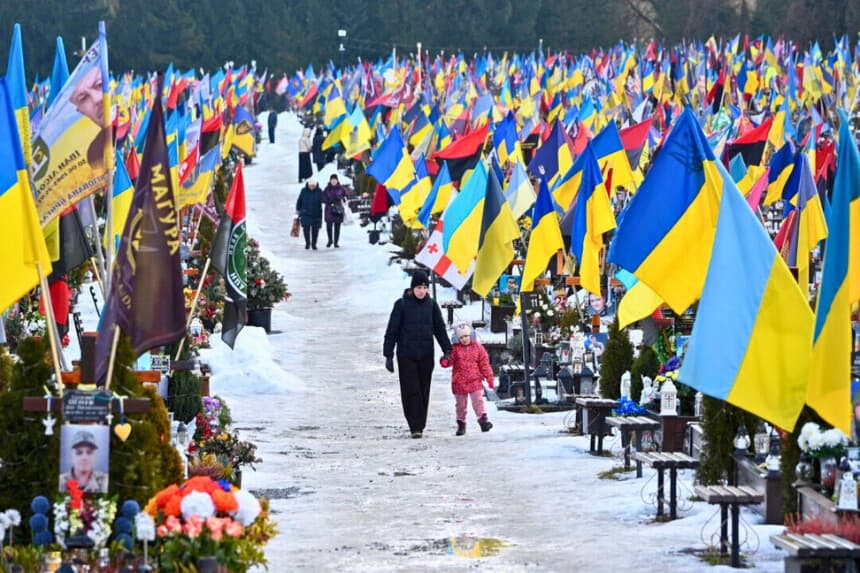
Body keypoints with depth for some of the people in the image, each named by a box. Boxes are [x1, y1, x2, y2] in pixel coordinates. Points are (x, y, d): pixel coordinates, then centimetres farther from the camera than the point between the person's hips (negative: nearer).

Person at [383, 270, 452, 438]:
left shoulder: (431, 305, 7)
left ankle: (420, 424, 15)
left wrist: (447, 350, 3)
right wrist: (388, 355, -4)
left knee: (423, 391, 6)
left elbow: (440, 328, 12)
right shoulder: (401, 304, -2)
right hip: (406, 356, -3)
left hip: (426, 355, 3)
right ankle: (415, 427, -10)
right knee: (411, 390, -8)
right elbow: (392, 331, 0)